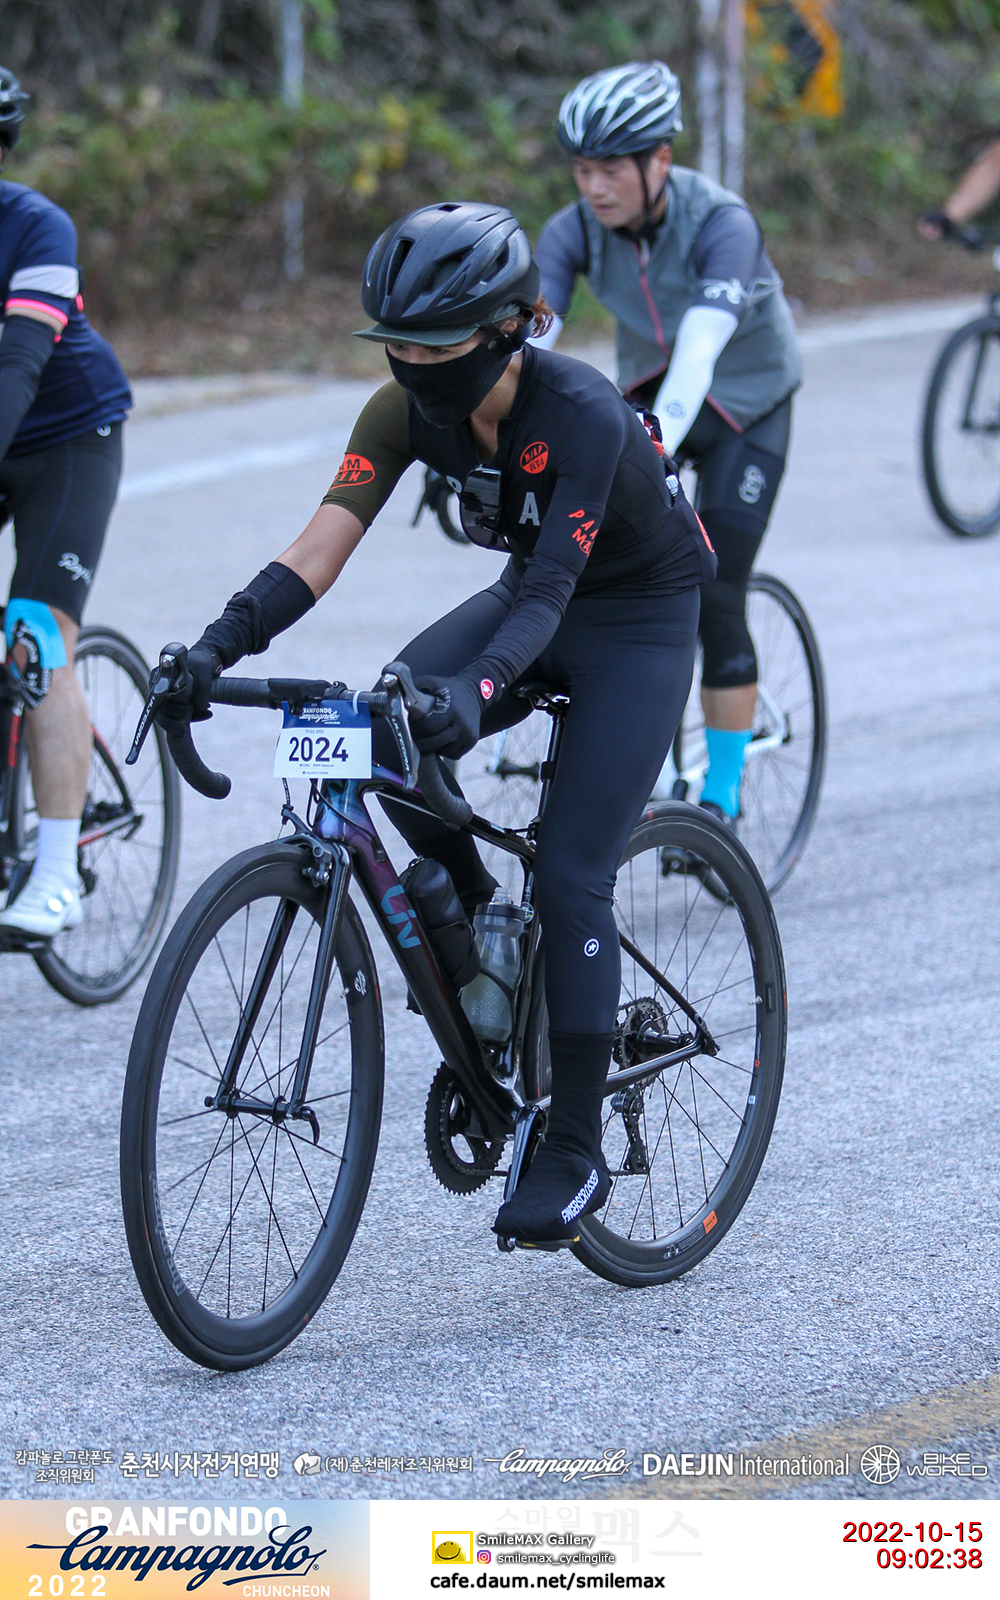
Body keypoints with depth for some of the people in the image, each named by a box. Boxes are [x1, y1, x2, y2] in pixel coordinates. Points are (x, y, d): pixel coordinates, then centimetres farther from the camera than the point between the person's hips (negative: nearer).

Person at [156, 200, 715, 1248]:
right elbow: (318, 551, -22)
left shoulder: (581, 413, -32)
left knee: (569, 875, -14)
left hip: (638, 618, -6)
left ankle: (576, 1151, -5)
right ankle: (471, 916, 3)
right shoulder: (409, 410, -16)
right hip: (535, 598, 6)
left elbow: (550, 590, -40)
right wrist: (219, 645, -38)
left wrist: (478, 690, -57)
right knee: (383, 729, -24)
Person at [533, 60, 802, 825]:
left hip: (746, 406, -4)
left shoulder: (721, 223, -32)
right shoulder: (575, 231, -19)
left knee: (715, 601, -10)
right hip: (646, 393, 4)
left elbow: (698, 352, -45)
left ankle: (722, 796, 3)